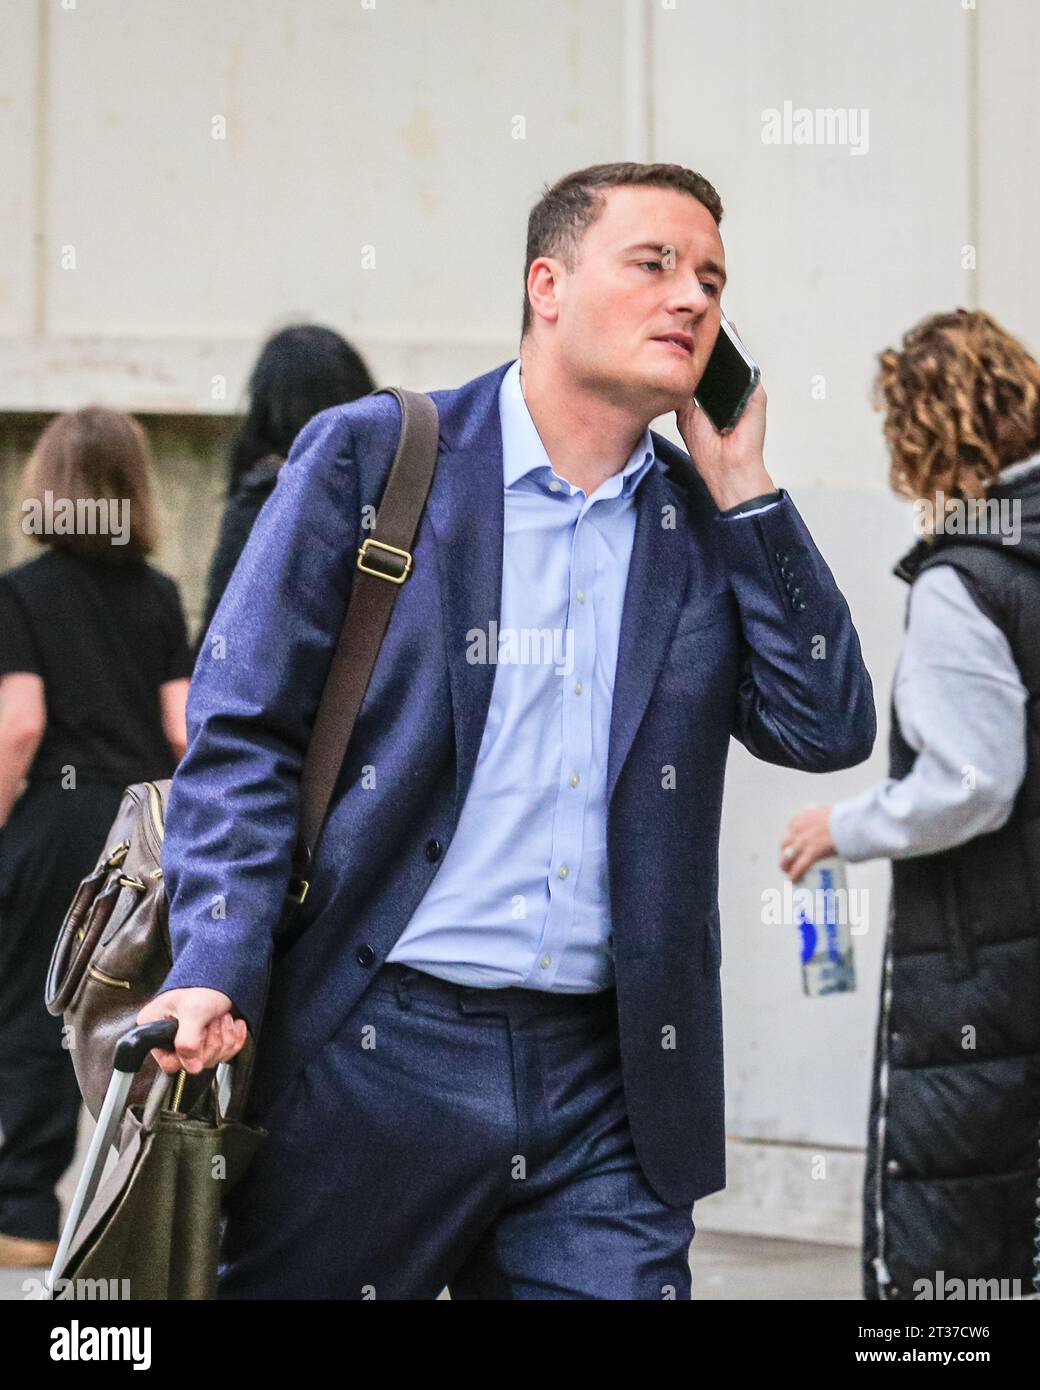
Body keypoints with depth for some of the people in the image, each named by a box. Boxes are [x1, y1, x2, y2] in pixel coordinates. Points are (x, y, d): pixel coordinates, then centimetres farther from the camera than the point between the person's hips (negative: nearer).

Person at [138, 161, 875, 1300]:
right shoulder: (369, 458, 1)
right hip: (370, 1064, -3)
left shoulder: (705, 522, 13)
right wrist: (214, 976, -14)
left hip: (607, 1080, 3)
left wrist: (739, 482, 1)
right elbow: (243, 737, -1)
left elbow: (828, 729, 3)